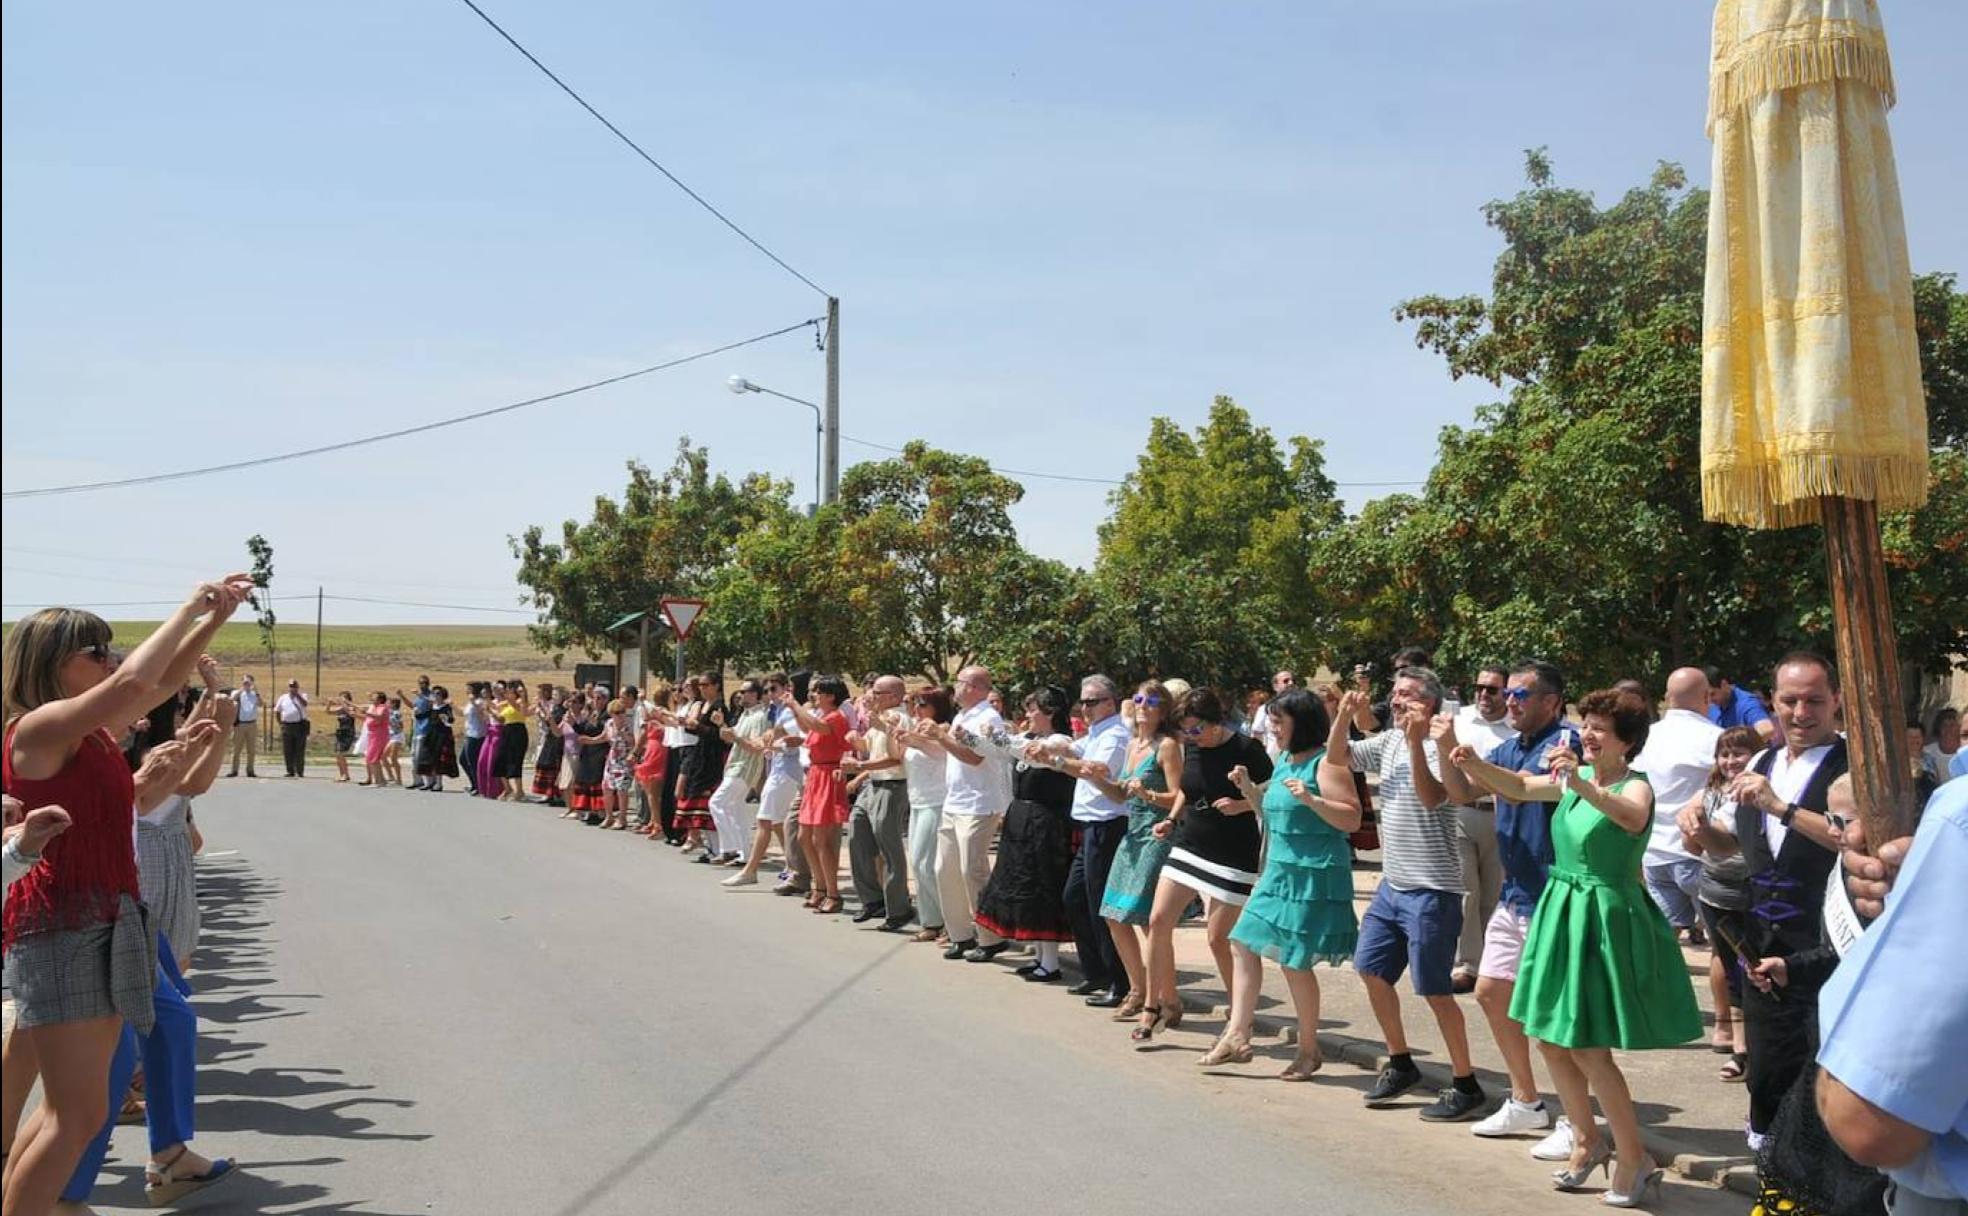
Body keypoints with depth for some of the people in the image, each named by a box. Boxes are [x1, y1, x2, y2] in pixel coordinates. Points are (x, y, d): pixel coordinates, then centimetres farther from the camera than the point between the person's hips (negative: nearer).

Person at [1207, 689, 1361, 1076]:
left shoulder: (1325, 763, -13)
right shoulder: (1283, 761, 14)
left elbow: (1352, 819, -17)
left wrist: (1311, 800, -28)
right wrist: (1247, 787, 9)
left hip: (1313, 875, -9)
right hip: (1279, 870, 9)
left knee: (1294, 962, -3)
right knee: (1243, 944, 6)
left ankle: (1309, 1050, 14)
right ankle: (1237, 1036, 13)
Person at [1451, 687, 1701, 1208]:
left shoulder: (1636, 786, -14)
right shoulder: (1576, 776, 6)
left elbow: (1633, 817, -37)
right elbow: (1521, 787, 16)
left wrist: (1581, 784, -53)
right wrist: (1477, 765, -3)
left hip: (1607, 920, -7)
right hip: (1561, 911, 8)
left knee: (1589, 1051, -5)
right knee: (1551, 1039, 13)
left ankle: (1636, 1161, 11)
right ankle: (1588, 1141, 31)